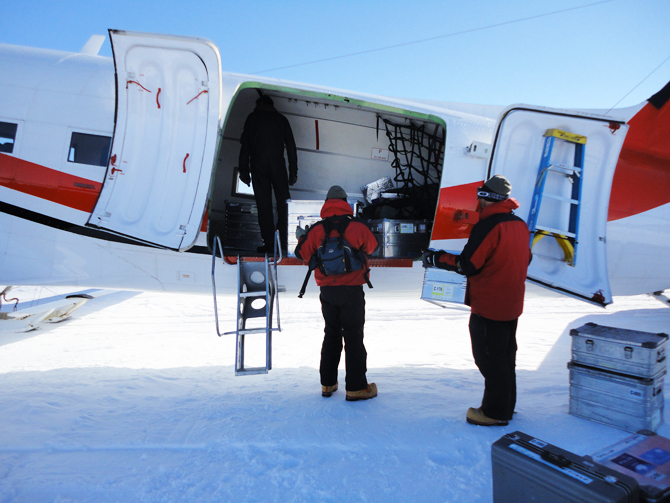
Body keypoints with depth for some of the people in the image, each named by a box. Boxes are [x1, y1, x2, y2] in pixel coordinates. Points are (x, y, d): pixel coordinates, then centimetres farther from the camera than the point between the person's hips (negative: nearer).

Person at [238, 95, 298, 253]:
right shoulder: (281, 119, 14)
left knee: (263, 204, 0)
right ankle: (284, 241, 1)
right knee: (283, 202, 5)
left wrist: (244, 170, 9)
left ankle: (268, 243, -1)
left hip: (258, 165, -1)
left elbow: (245, 146, 6)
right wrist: (293, 171, 11)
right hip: (278, 164, 1)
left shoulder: (252, 118, 11)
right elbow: (291, 147, 10)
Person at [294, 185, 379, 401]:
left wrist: (301, 237, 26)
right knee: (353, 337, 4)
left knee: (331, 335, 16)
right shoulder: (357, 226, -7)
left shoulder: (316, 230, -3)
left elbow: (303, 253, 6)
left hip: (327, 291, 3)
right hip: (352, 290, -3)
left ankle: (328, 384, 24)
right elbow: (371, 246, 9)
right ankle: (356, 387, 8)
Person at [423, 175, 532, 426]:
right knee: (506, 357, 18)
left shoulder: (487, 226, -19)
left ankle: (495, 412, 14)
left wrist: (437, 258, -7)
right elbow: (525, 259, 17)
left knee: (489, 358, 3)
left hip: (488, 306, -8)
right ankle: (506, 405, 31)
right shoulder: (520, 225, 7)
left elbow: (467, 265, -20)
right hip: (512, 305, 9)